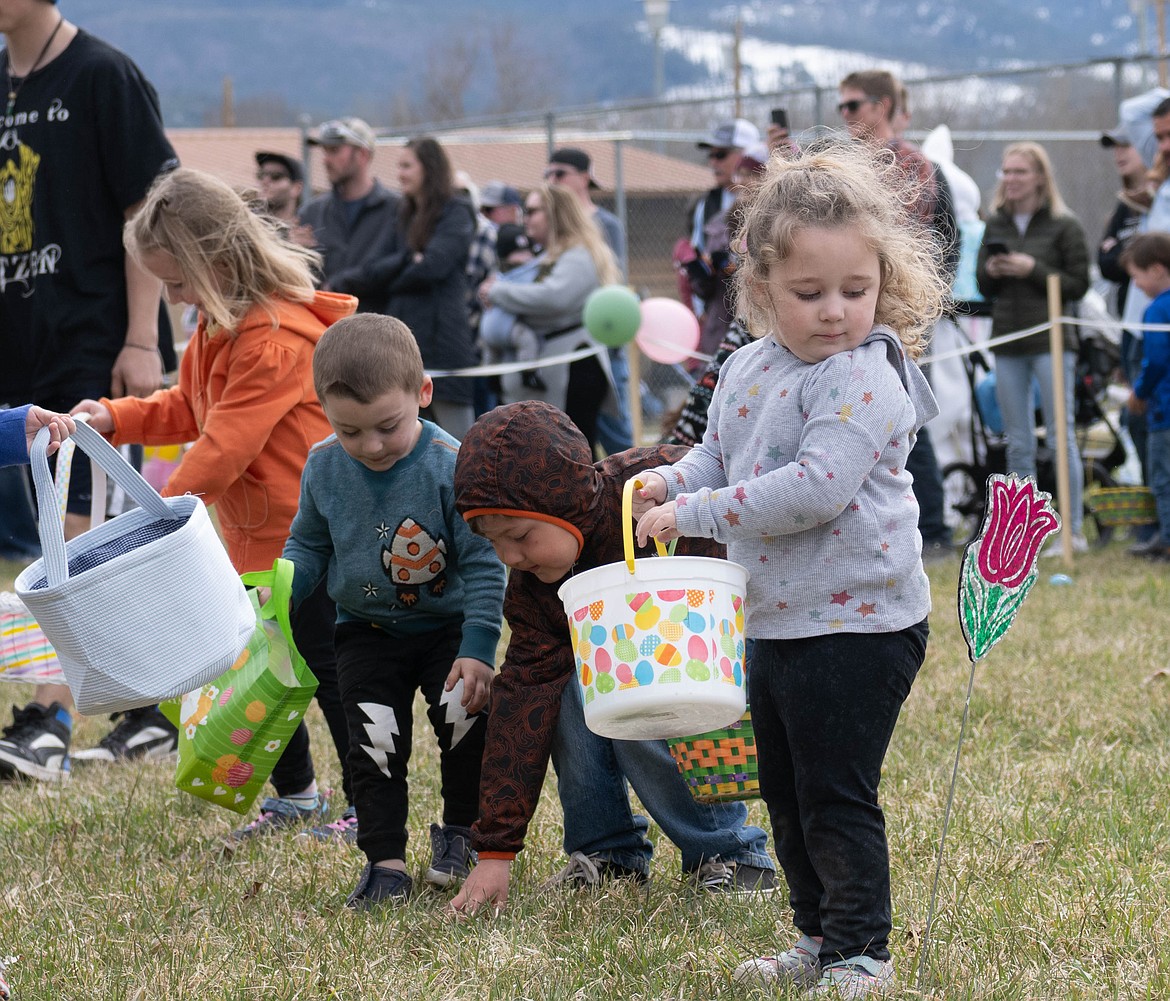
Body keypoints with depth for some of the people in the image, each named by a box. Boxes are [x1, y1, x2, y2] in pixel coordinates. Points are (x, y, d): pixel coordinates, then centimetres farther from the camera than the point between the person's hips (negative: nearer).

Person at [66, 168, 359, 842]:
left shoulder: (277, 336, -25)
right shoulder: (220, 326, 8)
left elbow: (226, 444, -26)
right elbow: (191, 409, 18)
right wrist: (115, 419, 3)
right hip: (256, 535, 10)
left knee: (328, 670, -2)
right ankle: (295, 792, 29)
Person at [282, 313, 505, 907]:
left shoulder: (452, 467, -23)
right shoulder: (324, 468, -10)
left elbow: (483, 565, -18)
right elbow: (309, 544, 7)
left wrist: (478, 649, -22)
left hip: (447, 623, -3)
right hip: (368, 630, 3)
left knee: (464, 719, -13)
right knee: (375, 742, -4)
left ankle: (458, 831, 13)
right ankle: (384, 860, 6)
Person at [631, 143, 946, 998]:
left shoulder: (866, 378, -19)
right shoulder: (748, 371, 7)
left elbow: (815, 486, -28)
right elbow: (721, 461, 22)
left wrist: (695, 515, -23)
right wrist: (668, 485, 0)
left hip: (859, 622, -9)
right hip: (776, 623, 9)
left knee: (835, 796, -3)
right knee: (786, 795, 17)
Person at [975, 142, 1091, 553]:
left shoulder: (1064, 225, -3)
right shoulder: (996, 224, 12)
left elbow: (1078, 285, -5)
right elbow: (983, 287, 17)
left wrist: (1033, 270, -14)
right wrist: (989, 272, -5)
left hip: (1051, 341, -5)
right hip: (1008, 344, 5)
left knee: (1061, 437, -3)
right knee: (1018, 444, 7)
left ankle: (1072, 530, 1)